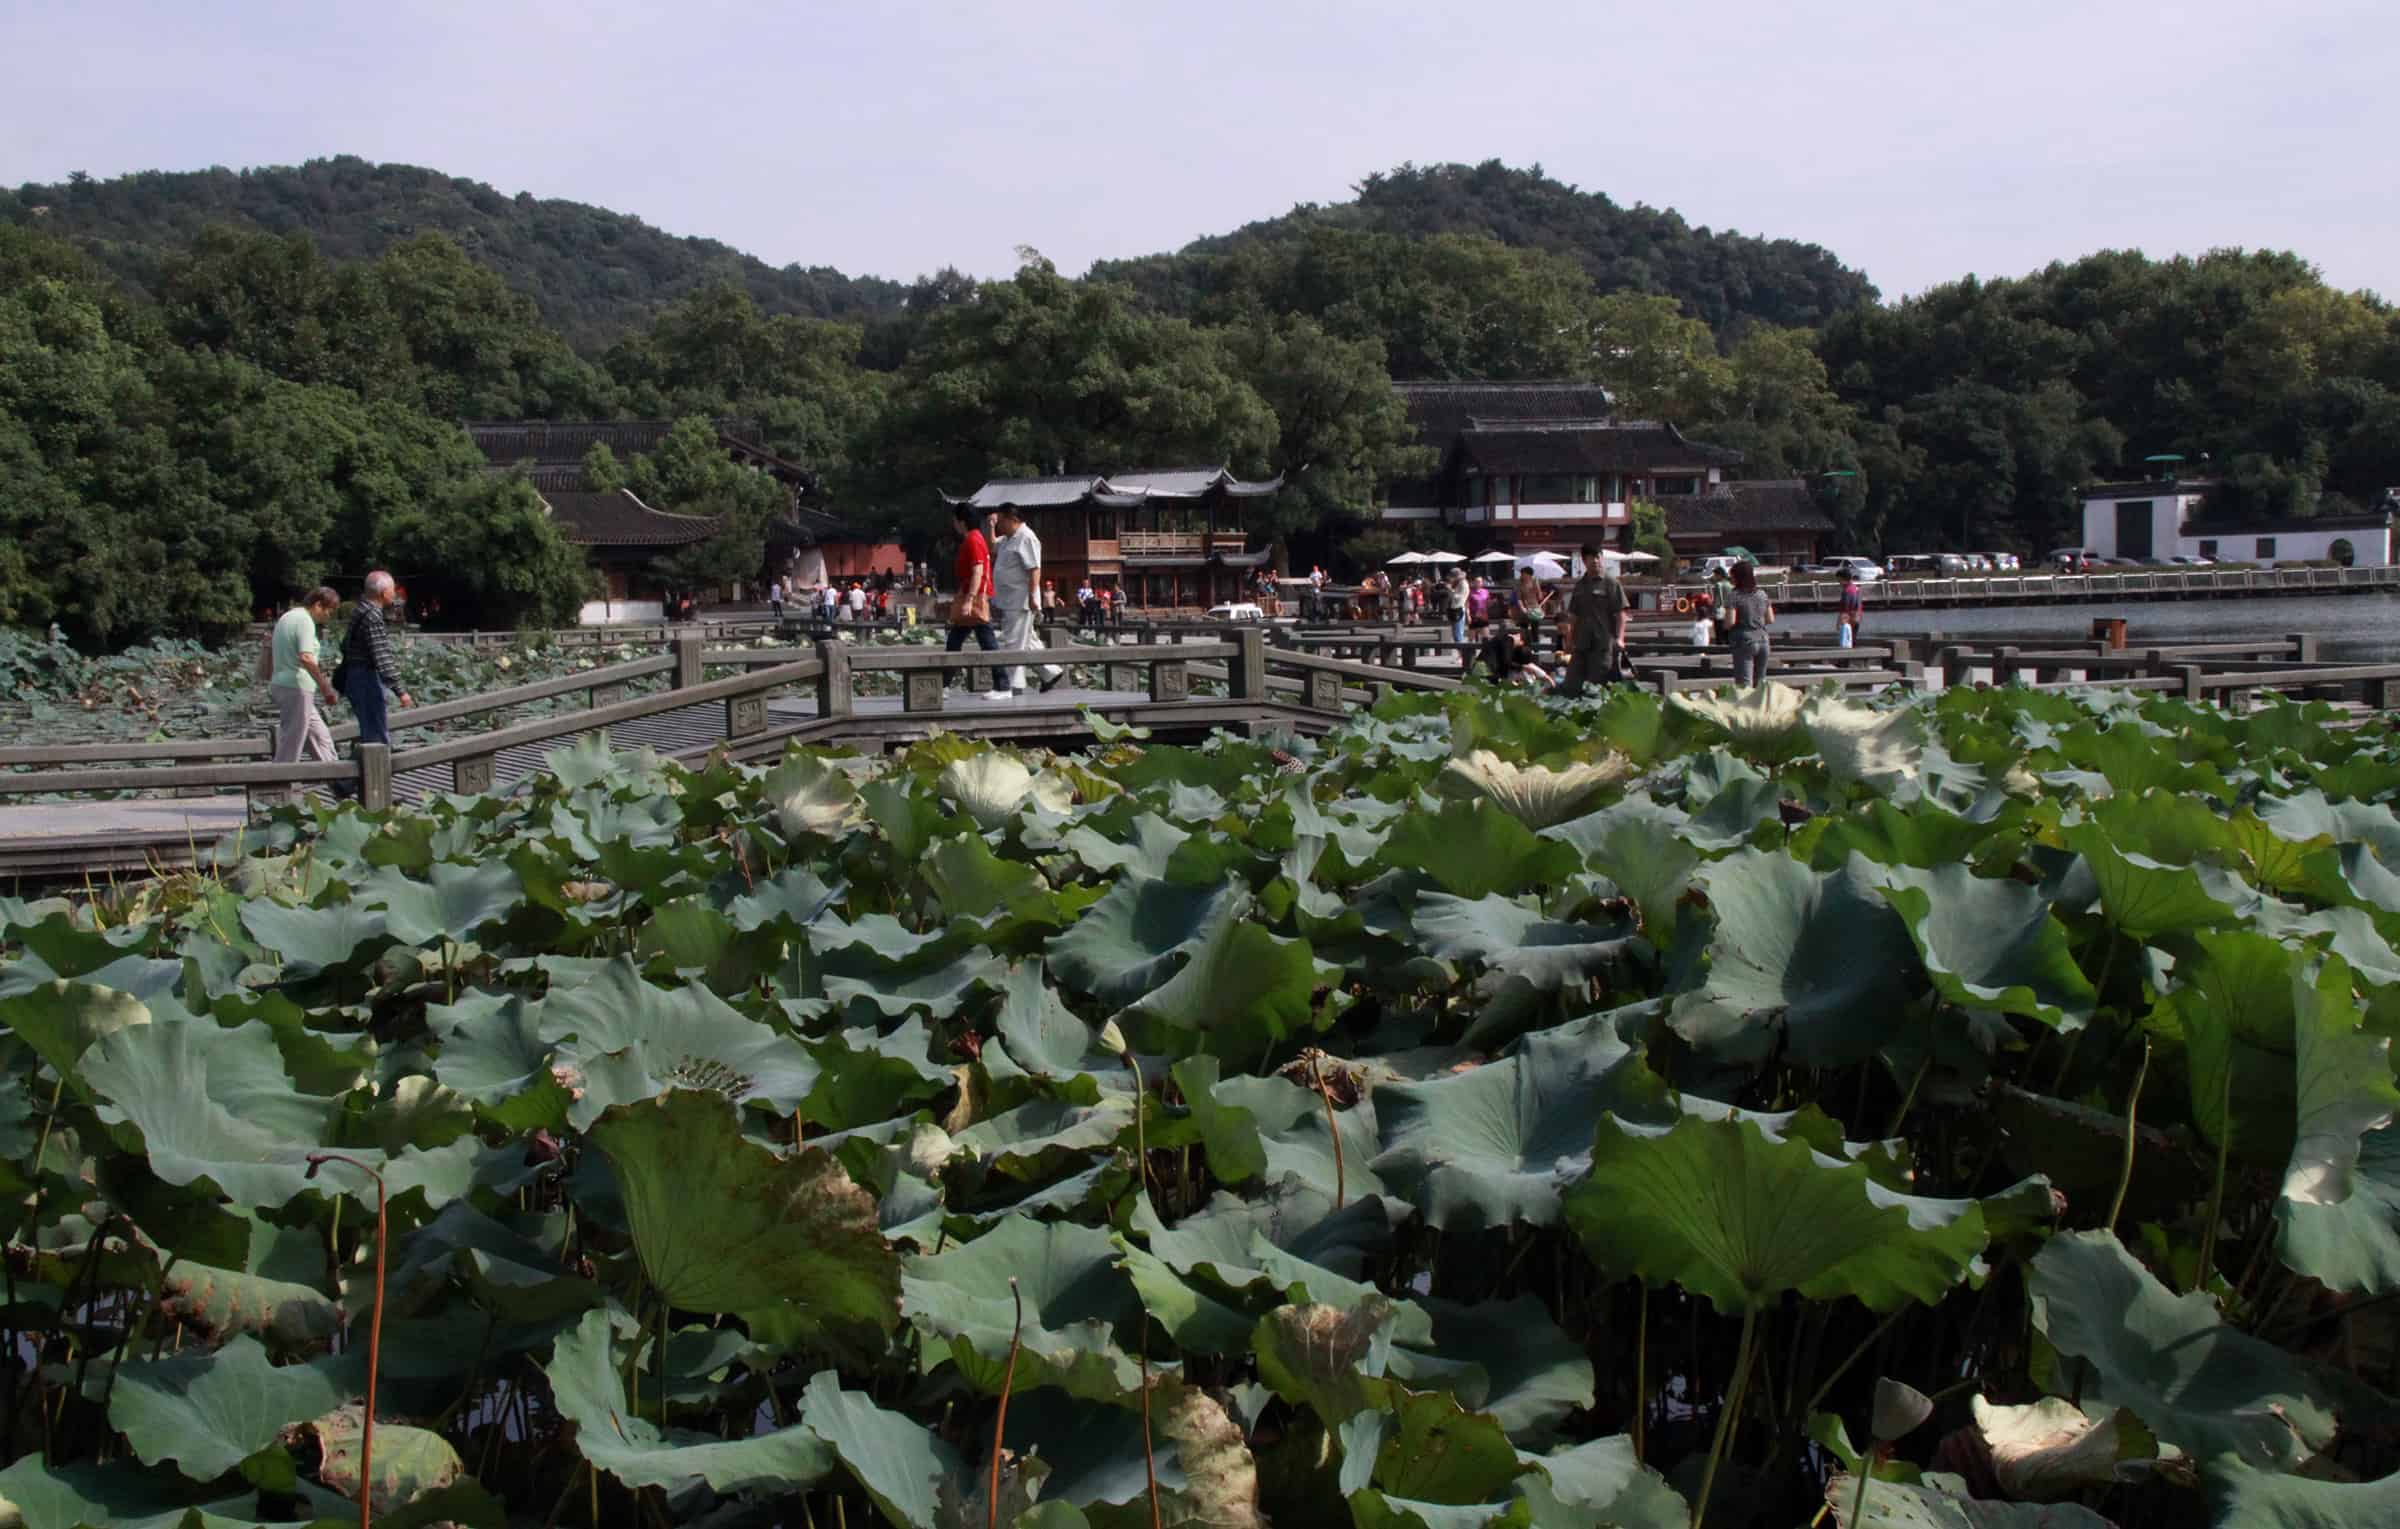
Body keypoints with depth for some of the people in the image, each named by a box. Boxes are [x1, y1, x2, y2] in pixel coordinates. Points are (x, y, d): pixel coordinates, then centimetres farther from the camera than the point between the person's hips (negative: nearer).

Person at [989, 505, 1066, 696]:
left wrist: (1032, 597, -25)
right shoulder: (1007, 539, 16)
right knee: (1028, 641, 15)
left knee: (1014, 644, -8)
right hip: (1008, 601, 10)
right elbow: (992, 550, 31)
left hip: (1020, 601, -10)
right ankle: (1051, 672, 23)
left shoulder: (1026, 539, -14)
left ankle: (1014, 686, -5)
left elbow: (1034, 570, -21)